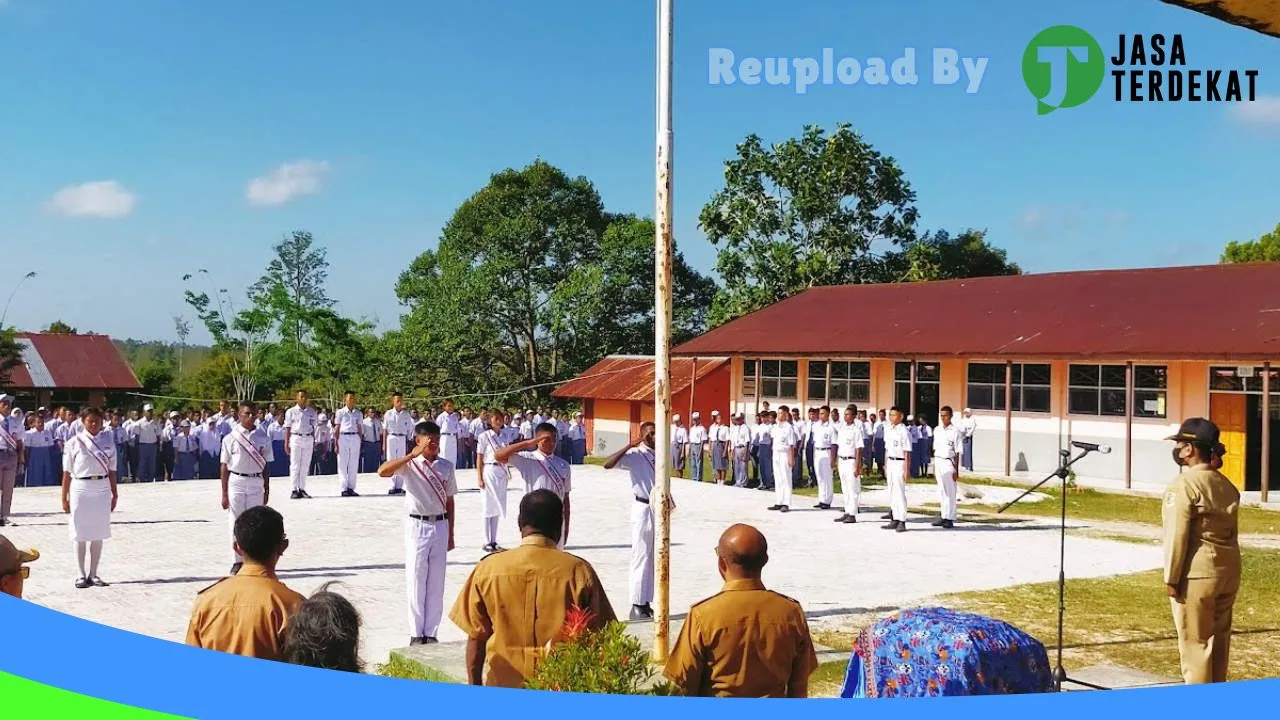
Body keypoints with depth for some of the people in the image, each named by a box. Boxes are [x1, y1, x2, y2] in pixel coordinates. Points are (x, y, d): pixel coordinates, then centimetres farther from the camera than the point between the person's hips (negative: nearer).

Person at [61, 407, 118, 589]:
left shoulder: (108, 443, 6)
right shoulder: (74, 443, -3)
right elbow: (67, 472, -2)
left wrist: (114, 494, 10)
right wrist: (64, 498, -3)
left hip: (102, 490, 3)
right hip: (80, 488, -3)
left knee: (98, 534, 7)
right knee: (80, 534, 4)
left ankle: (93, 573, 16)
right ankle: (82, 574, 14)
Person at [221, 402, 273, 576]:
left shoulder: (263, 438, 4)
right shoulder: (231, 438, -1)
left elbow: (266, 465, 9)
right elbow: (225, 466, 0)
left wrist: (266, 490, 7)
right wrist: (224, 494, -3)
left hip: (256, 482, 1)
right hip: (236, 482, -1)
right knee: (236, 524, 1)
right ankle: (238, 561, 9)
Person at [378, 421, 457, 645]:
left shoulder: (446, 466, 5)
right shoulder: (409, 464, -6)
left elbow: (449, 501, 11)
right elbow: (383, 471, -25)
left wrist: (450, 534, 10)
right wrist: (411, 456, -28)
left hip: (440, 525, 3)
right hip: (417, 525, -3)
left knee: (436, 582, 5)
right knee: (416, 579, 1)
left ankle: (431, 632, 13)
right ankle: (416, 633, 10)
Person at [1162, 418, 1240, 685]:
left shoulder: (1185, 485, -14)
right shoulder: (1227, 485, 10)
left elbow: (1176, 535, -16)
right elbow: (1231, 532, 14)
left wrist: (1171, 578, -11)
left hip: (1196, 576, -8)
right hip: (1229, 572, 8)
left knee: (1195, 642, 1)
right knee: (1219, 638, 16)